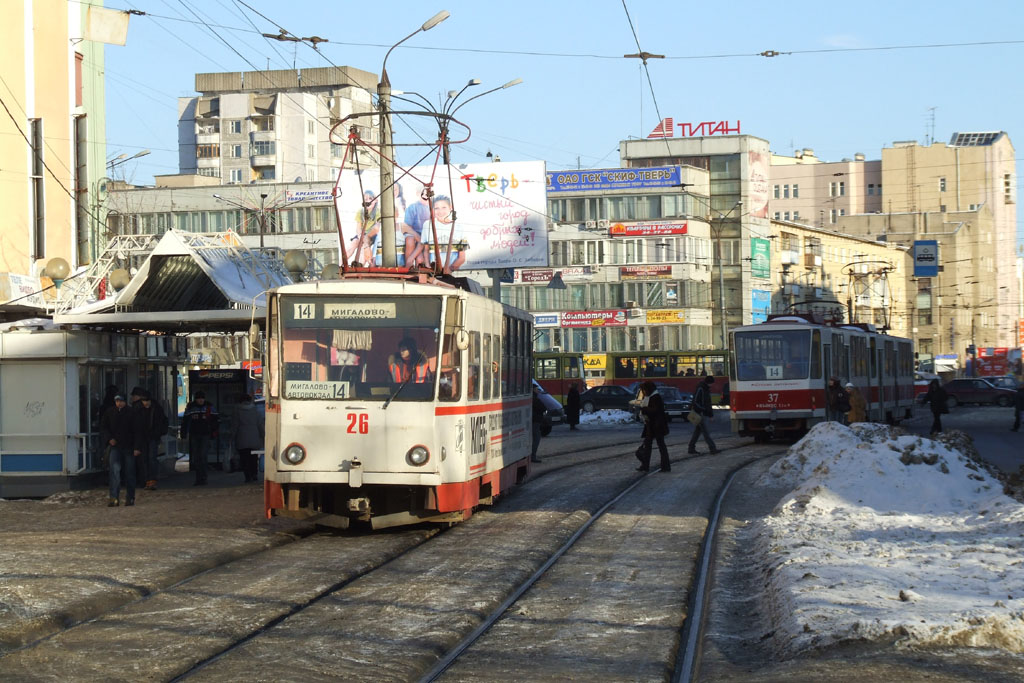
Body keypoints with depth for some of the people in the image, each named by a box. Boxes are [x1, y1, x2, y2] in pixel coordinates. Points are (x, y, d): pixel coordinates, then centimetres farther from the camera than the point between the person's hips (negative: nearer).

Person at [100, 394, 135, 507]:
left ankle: (130, 497, 18)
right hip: (115, 447, 1)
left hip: (129, 447, -1)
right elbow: (103, 427, 11)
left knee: (130, 472, 6)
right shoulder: (110, 412, 4)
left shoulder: (131, 413, -3)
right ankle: (114, 498, -17)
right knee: (114, 471, -12)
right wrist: (109, 439, -6)